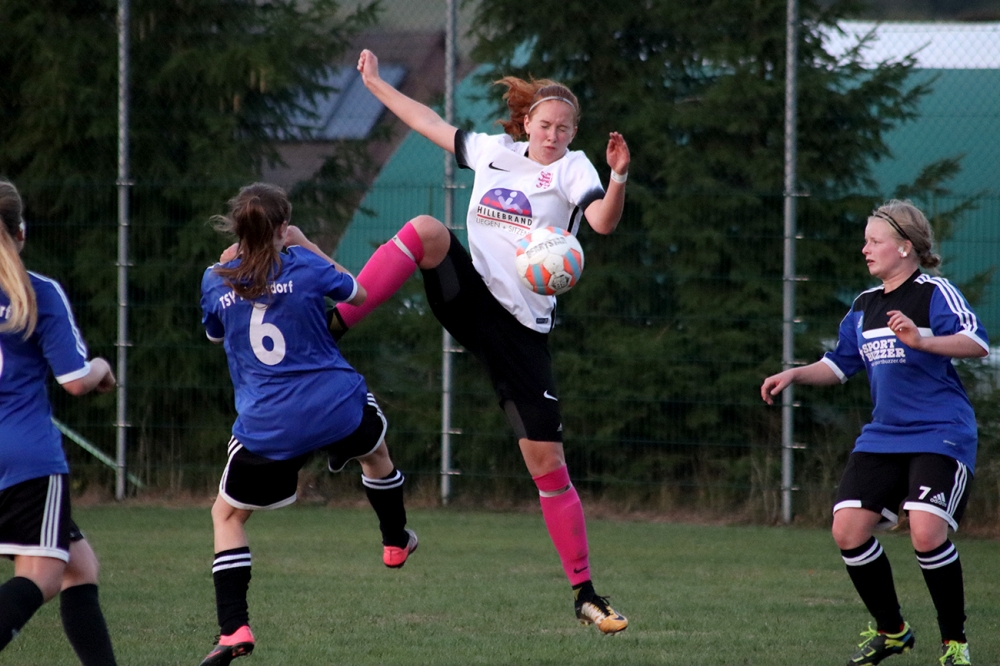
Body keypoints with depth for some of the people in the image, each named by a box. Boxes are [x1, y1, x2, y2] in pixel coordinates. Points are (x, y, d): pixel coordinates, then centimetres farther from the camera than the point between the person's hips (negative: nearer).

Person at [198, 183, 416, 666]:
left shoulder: (216, 282, -1)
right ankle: (396, 543, 56)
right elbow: (358, 294, 15)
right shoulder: (303, 265, -5)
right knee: (375, 449, 36)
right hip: (338, 409, 1)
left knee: (227, 514, 16)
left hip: (266, 429, 0)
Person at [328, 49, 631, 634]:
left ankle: (585, 594, 4)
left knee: (548, 466, -6)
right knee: (427, 230, -27)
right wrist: (375, 83, 32)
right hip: (470, 296, 3)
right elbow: (432, 123, 26)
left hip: (522, 329, -3)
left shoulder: (572, 169, -2)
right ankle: (332, 326, -32)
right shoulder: (494, 152, 11)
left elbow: (603, 222, -21)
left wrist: (618, 178, -40)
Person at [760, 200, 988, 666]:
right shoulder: (865, 306, 14)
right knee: (848, 530, -4)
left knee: (926, 532, -23)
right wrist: (794, 375, 9)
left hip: (939, 436, -7)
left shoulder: (934, 294, -8)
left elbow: (977, 343, -23)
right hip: (883, 436, 7)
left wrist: (921, 341, -35)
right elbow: (838, 365, 25)